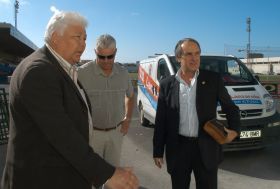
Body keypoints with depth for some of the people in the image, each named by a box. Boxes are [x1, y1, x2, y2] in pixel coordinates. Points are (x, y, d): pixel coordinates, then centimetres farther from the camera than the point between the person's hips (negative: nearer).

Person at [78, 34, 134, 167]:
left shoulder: (123, 73, 0)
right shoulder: (83, 72, -15)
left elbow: (130, 96, 16)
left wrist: (127, 119, 7)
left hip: (116, 132, 4)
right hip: (92, 132, -3)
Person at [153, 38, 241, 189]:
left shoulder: (213, 79, -3)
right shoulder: (167, 84, -2)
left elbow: (231, 108, 8)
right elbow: (160, 121, 1)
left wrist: (234, 130, -9)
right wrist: (158, 151, 2)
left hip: (206, 148, 0)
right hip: (178, 148, 1)